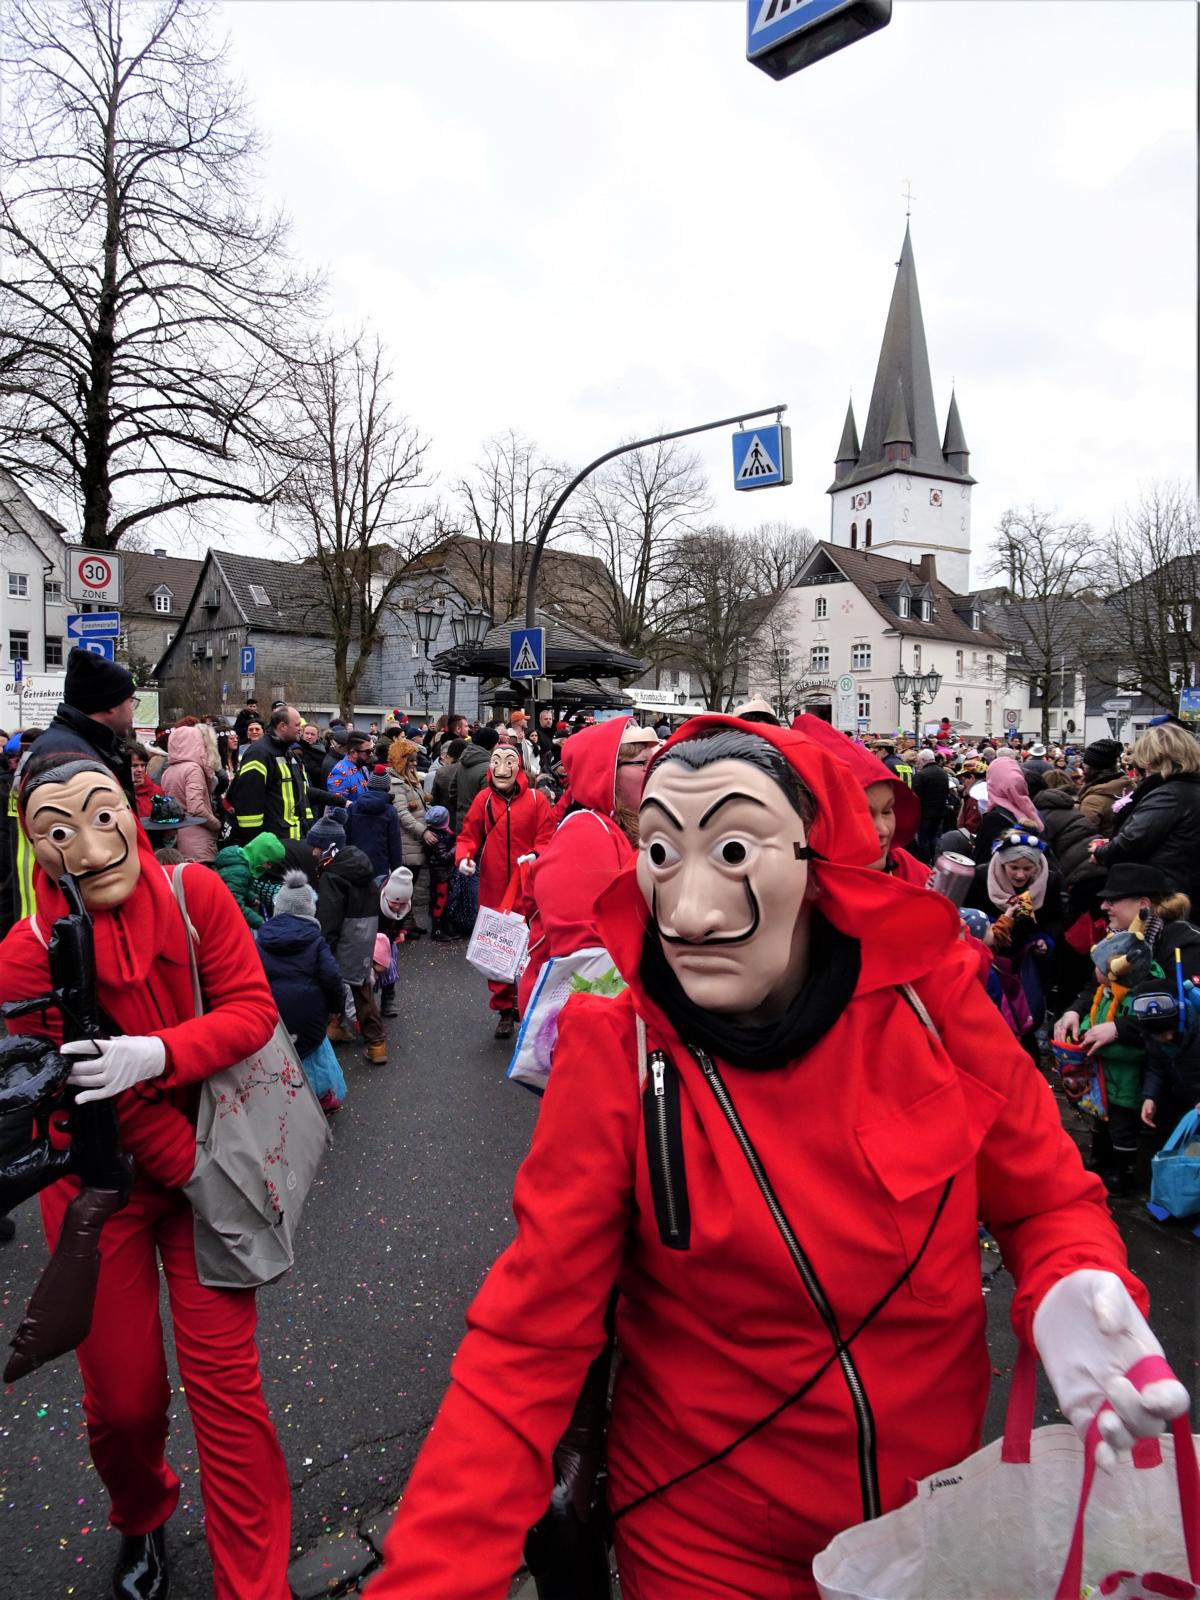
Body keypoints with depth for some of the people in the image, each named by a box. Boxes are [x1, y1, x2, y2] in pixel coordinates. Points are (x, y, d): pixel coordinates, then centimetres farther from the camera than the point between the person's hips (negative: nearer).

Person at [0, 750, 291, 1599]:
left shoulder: (196, 893, -15)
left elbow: (252, 1009, -15)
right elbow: (108, 1101, -15)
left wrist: (156, 1053, -32)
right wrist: (206, 1178, -15)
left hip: (203, 1161, 1)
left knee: (225, 1380, 0)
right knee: (121, 1395, 12)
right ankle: (141, 1520, 47)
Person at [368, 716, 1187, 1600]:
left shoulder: (930, 993, -18)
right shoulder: (614, 1051, -22)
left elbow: (1047, 1197, -5)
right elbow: (528, 1343, -19)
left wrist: (1077, 1296, -26)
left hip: (938, 1503, 3)